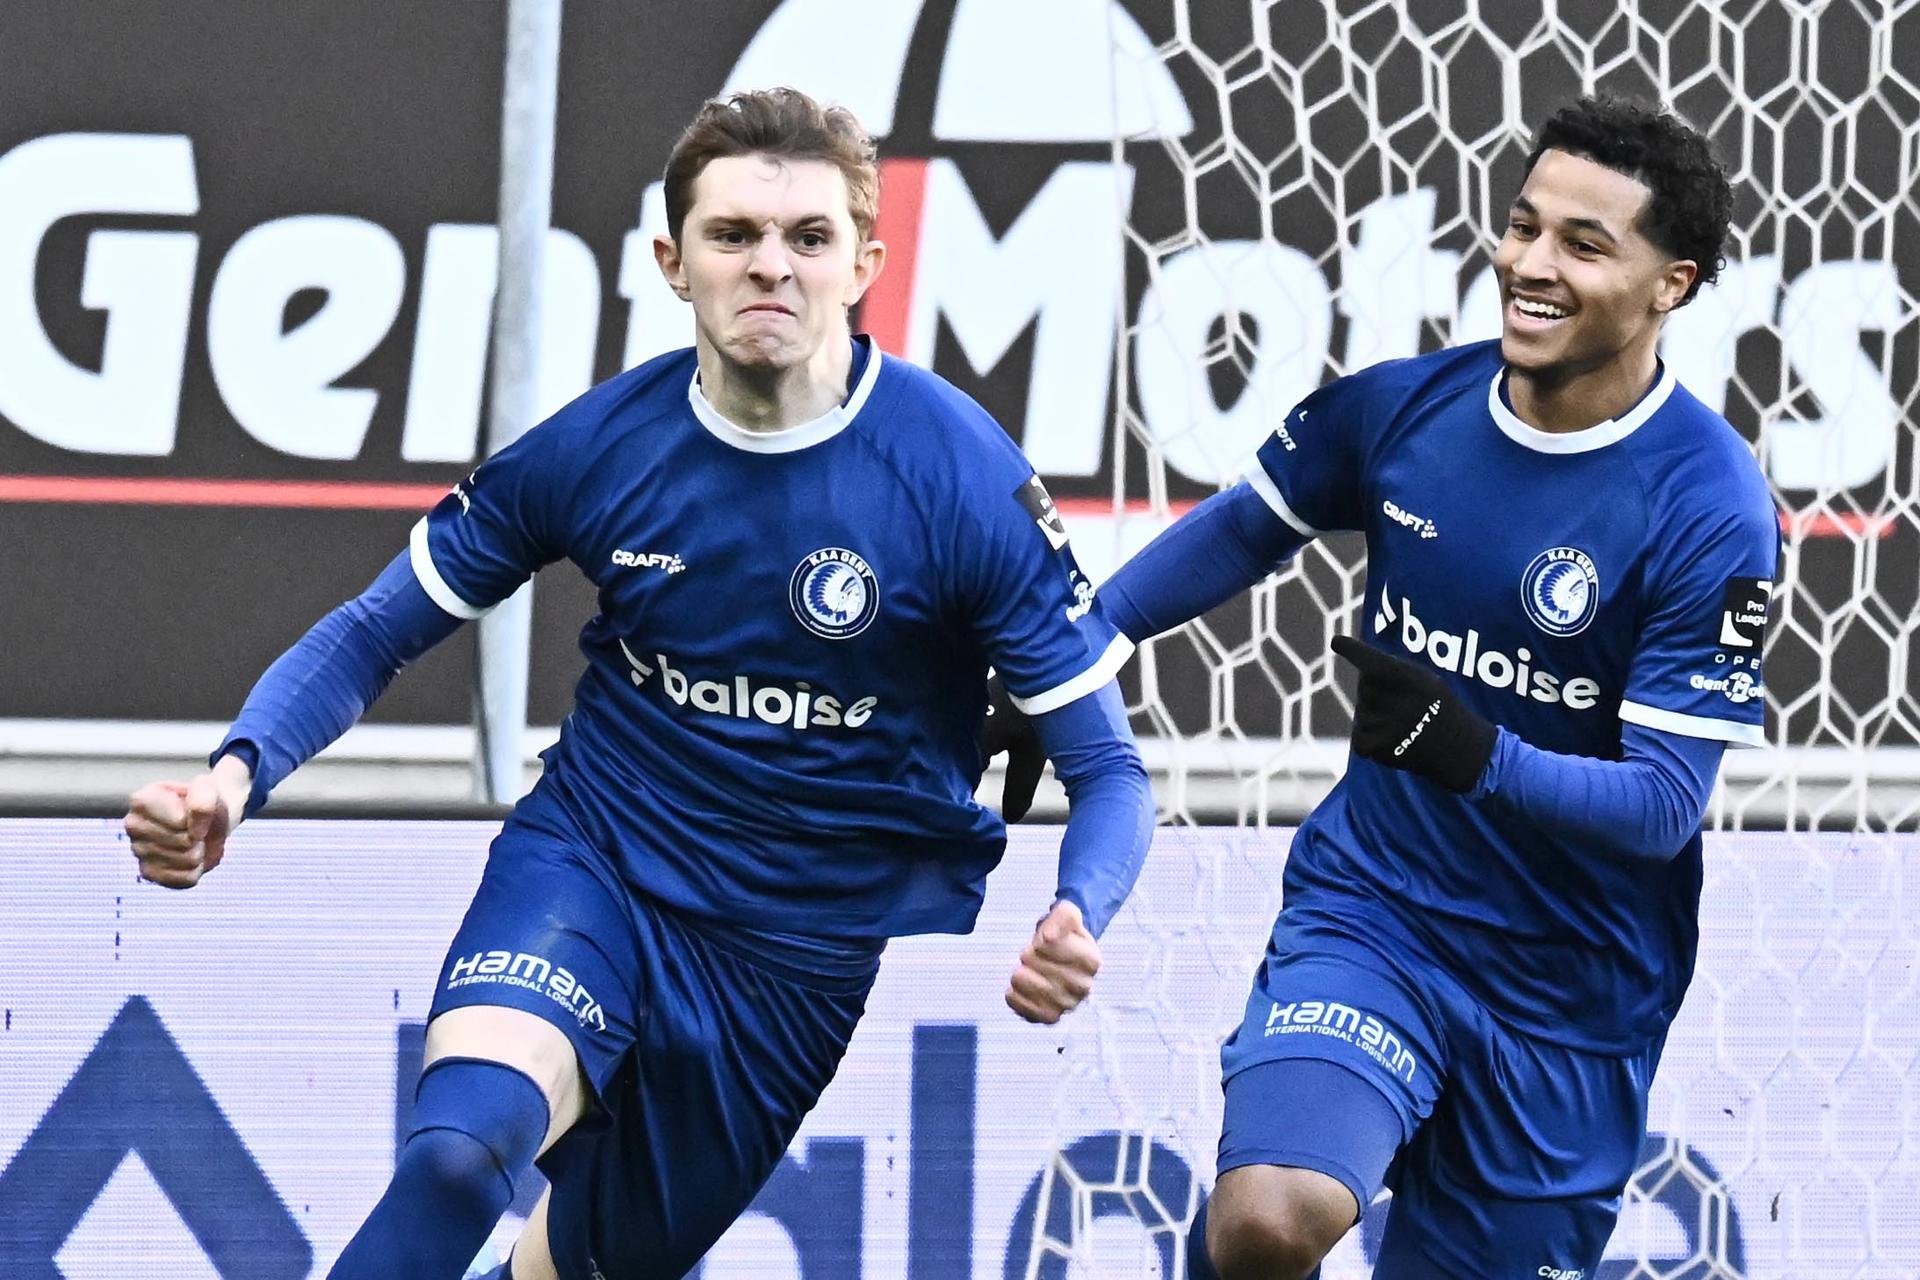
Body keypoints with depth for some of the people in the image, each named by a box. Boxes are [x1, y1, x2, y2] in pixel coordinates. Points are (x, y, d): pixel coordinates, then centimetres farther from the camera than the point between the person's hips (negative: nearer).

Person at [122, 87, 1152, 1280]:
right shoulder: (595, 448, -10)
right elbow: (373, 635, 3)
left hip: (821, 945, 0)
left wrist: (1076, 922, -35)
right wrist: (238, 774, -18)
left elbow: (1107, 769, -12)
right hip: (592, 866, 0)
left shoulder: (967, 478, -16)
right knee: (458, 1154, -30)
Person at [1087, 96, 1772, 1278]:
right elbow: (1244, 530, 16)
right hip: (1369, 911, 1)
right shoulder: (1404, 407, -5)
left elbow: (1665, 805, -19)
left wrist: (1479, 759, -35)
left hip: (1569, 991, -1)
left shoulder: (1713, 507, -17)